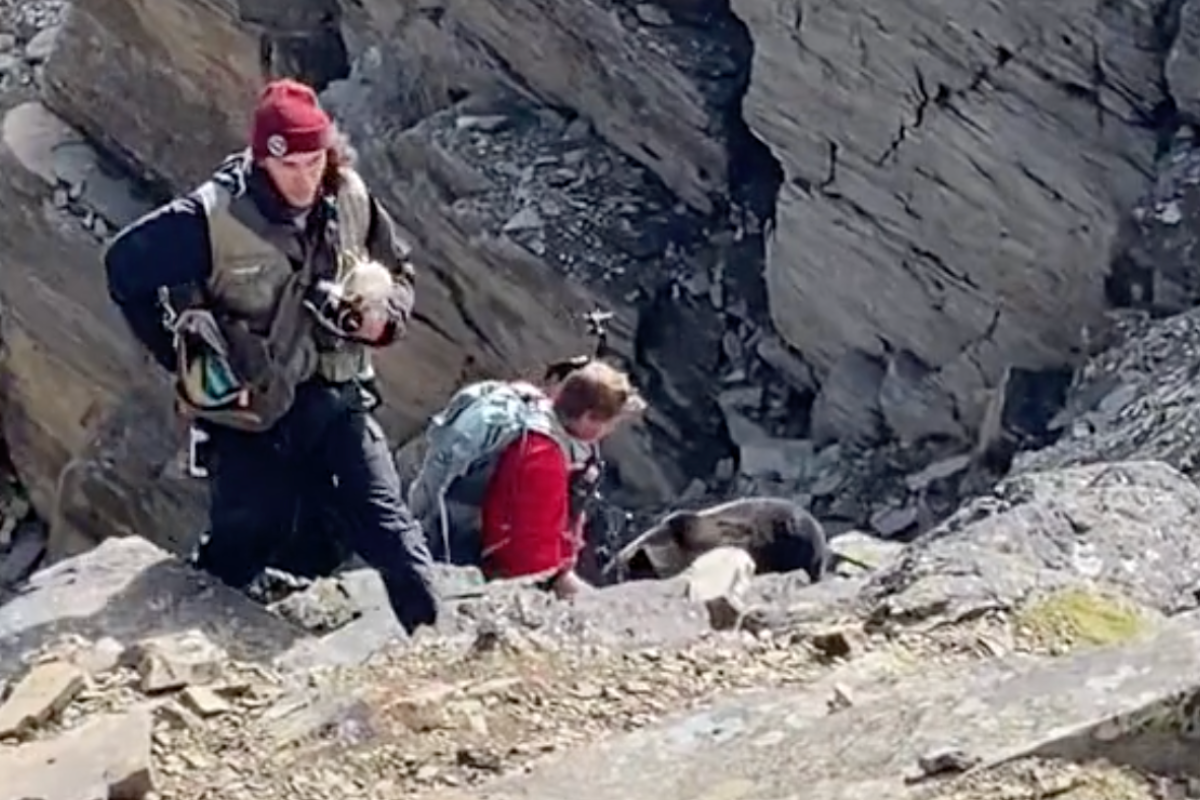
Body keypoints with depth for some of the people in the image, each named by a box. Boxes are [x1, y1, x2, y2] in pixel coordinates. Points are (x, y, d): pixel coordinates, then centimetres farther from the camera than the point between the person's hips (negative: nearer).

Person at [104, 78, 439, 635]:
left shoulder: (351, 199, -6)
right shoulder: (211, 216, -19)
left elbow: (398, 269, 12)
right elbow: (126, 267, -6)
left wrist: (385, 316, -11)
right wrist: (185, 356, -7)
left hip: (337, 398, 3)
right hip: (252, 409, -2)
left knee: (389, 528, -4)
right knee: (240, 547, 11)